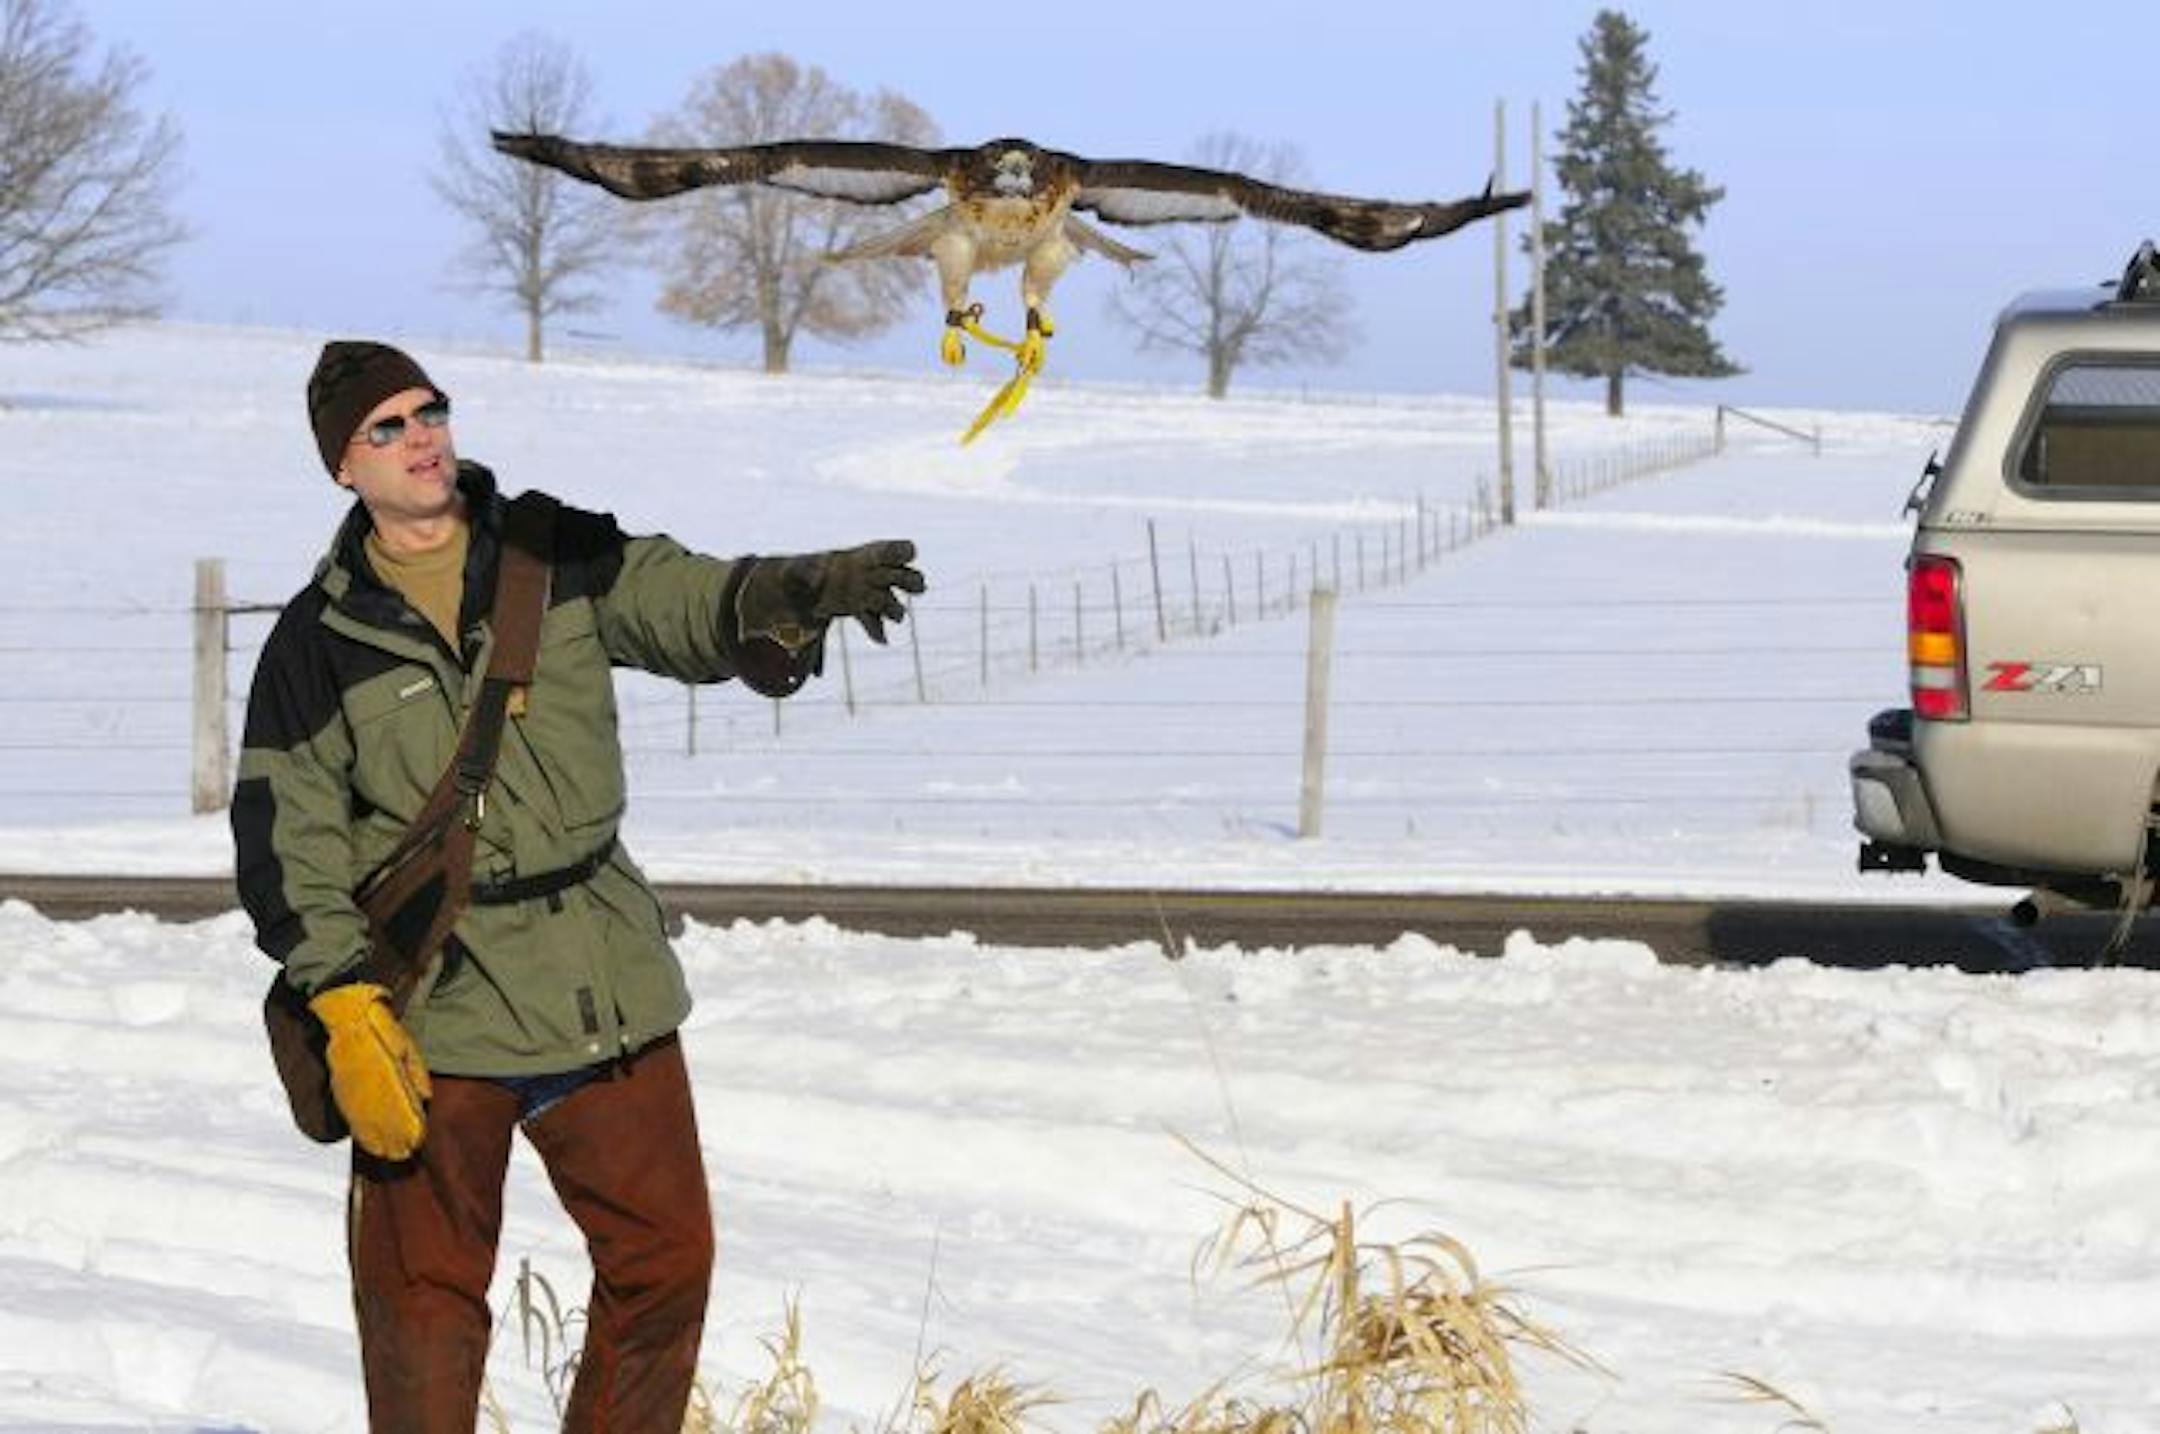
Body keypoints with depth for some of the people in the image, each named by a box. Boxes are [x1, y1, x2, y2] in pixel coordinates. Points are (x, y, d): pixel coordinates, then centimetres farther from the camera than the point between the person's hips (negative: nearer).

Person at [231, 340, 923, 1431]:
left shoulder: (560, 558, 4)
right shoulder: (319, 641, -2)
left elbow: (693, 605, -10)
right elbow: (288, 842, -3)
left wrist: (804, 590, -33)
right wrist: (346, 1009, -13)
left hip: (607, 983, 3)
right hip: (429, 1008, -3)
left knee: (666, 1256, 8)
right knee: (424, 1296, 3)